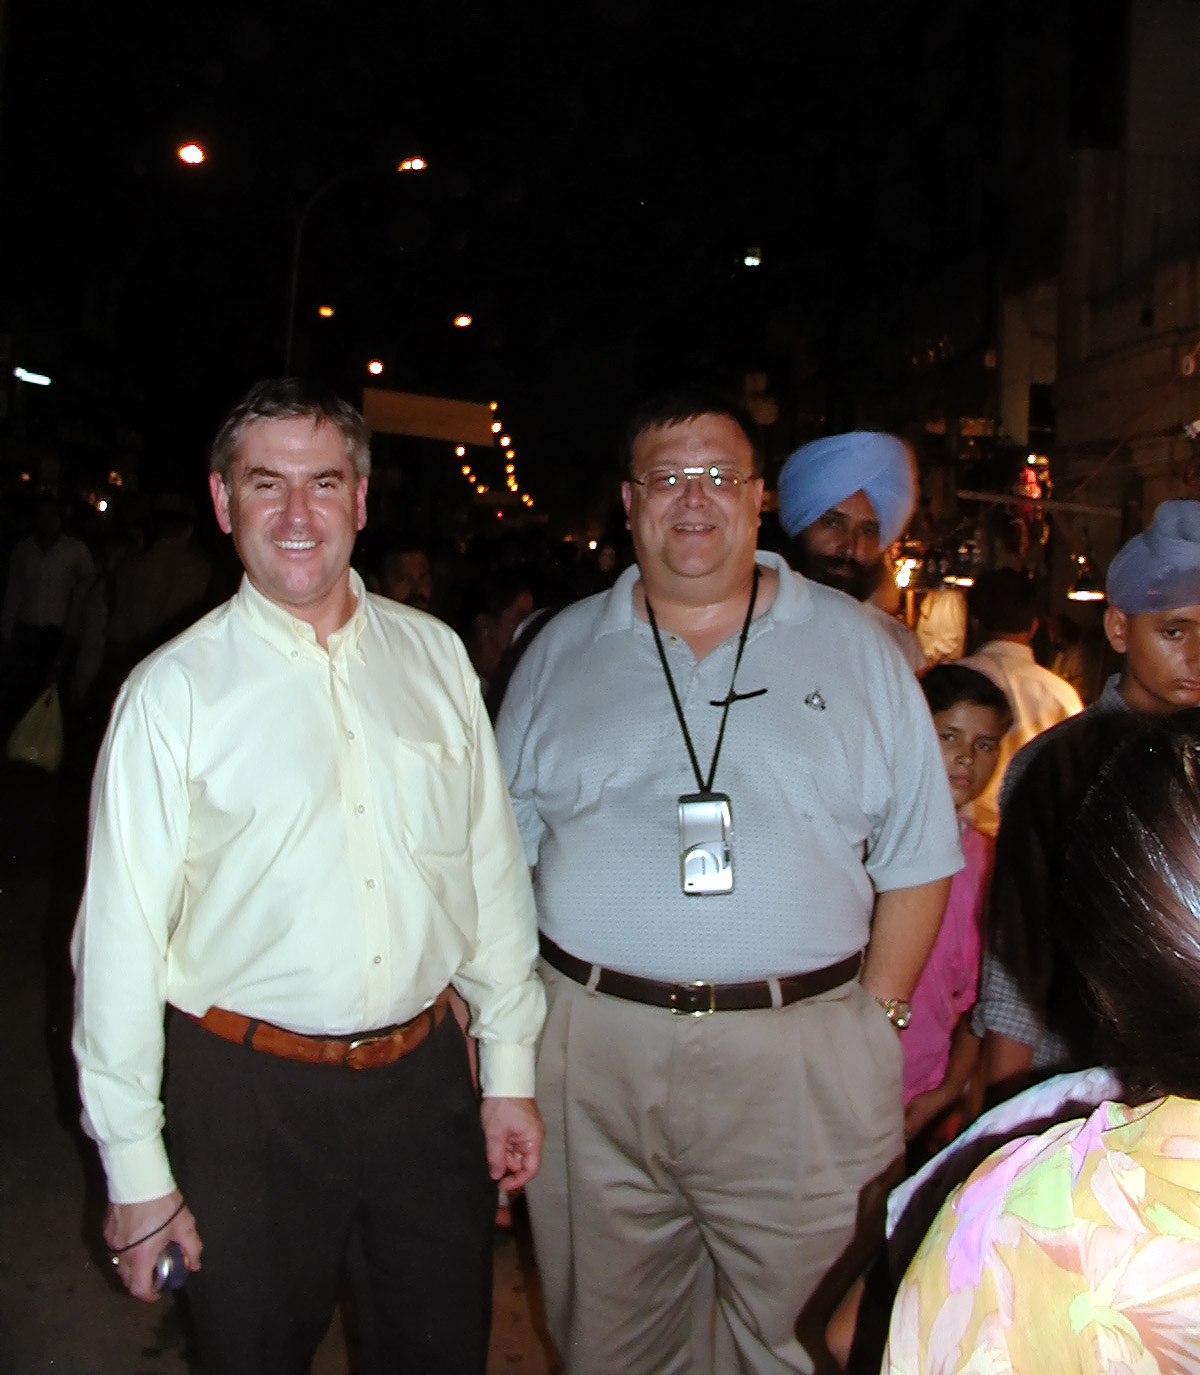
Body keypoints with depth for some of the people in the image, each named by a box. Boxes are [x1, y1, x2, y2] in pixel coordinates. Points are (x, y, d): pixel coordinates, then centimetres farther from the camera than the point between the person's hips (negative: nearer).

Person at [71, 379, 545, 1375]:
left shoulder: (434, 656, 1)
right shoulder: (174, 691, -8)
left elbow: (491, 865, 5)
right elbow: (122, 934, -7)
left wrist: (510, 1070, 6)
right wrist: (135, 1168, -4)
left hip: (427, 1078, 3)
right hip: (249, 1094, -2)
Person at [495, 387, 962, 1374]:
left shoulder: (856, 648, 4)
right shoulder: (559, 653, 8)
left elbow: (917, 858, 5)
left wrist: (878, 1017, -2)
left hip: (798, 1060, -1)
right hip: (592, 1051, 2)